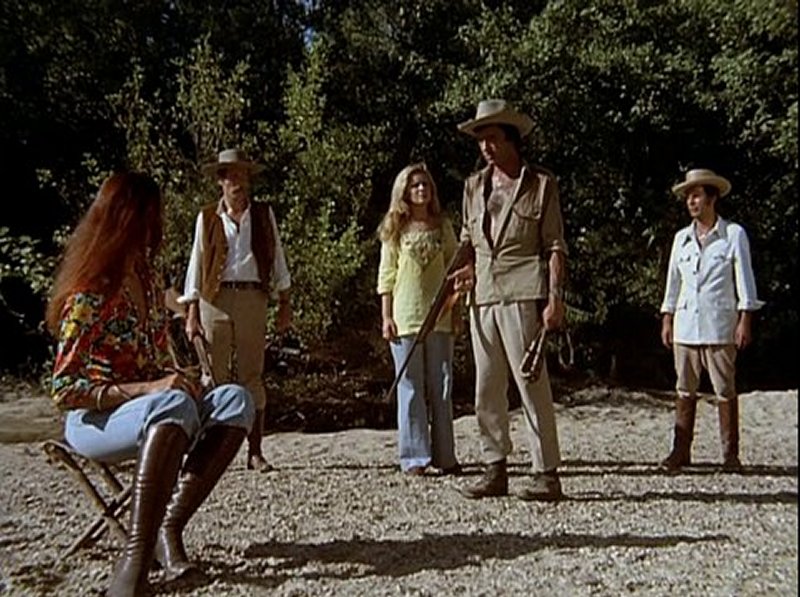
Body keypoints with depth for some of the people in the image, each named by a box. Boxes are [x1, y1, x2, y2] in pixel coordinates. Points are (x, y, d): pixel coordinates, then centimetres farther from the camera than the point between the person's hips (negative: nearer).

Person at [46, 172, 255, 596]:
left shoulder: (145, 277, 9)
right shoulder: (87, 295, -14)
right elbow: (64, 391, -15)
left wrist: (173, 382, -4)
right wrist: (147, 389, -26)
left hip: (151, 409, 7)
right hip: (94, 420, -7)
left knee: (236, 399, -20)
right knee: (175, 403, -39)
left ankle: (169, 527, -21)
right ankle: (135, 557, -38)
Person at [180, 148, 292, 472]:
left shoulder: (264, 214, 12)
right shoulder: (207, 217, 9)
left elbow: (277, 260, 12)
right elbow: (196, 265, 8)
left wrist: (285, 304, 6)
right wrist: (191, 313, 2)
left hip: (252, 298, 0)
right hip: (215, 299, 0)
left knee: (252, 375, 2)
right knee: (215, 376, 1)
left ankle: (255, 452, 8)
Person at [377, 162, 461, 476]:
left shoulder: (443, 226, 10)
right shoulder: (395, 229, 4)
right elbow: (386, 276, 2)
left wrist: (456, 309, 5)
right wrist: (386, 316, -5)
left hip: (439, 317, 2)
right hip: (405, 317, -2)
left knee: (441, 387, 7)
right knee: (411, 388, 2)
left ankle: (444, 456, 16)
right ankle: (414, 457, 10)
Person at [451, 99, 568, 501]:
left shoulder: (541, 185, 3)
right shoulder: (474, 186, 17)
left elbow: (555, 247, -1)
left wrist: (555, 298, -11)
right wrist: (467, 269, 4)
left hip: (522, 295, -5)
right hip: (482, 297, 6)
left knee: (532, 384, -4)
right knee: (486, 390, 8)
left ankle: (546, 474, 7)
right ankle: (495, 470, 19)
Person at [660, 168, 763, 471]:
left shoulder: (734, 234, 1)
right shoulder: (681, 238, 12)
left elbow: (745, 280, -1)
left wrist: (744, 321, -7)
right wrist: (667, 321, 11)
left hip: (719, 327, -4)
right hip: (685, 326, 4)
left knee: (725, 391, 2)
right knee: (685, 390, 7)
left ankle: (730, 453, 13)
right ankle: (681, 450, 13)